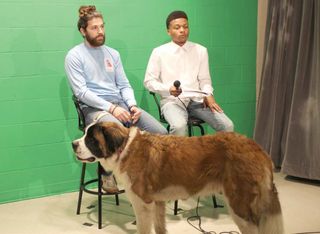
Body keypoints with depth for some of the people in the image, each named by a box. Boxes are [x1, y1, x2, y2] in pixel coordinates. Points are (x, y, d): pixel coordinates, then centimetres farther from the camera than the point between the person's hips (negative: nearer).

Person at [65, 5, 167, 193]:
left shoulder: (113, 54, 18)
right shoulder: (74, 56, 1)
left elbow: (124, 85, 16)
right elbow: (81, 92, -10)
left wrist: (132, 105, -6)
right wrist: (111, 108, -19)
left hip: (120, 103, 6)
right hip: (94, 108, -5)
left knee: (160, 132, -16)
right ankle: (109, 175, -8)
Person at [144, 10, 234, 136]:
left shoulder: (201, 50, 12)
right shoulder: (159, 52, 2)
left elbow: (205, 79, 13)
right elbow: (149, 81, 4)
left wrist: (208, 95, -8)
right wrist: (168, 89, -14)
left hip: (197, 100, 3)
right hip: (172, 100, -3)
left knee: (227, 125, -18)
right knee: (179, 126, -36)